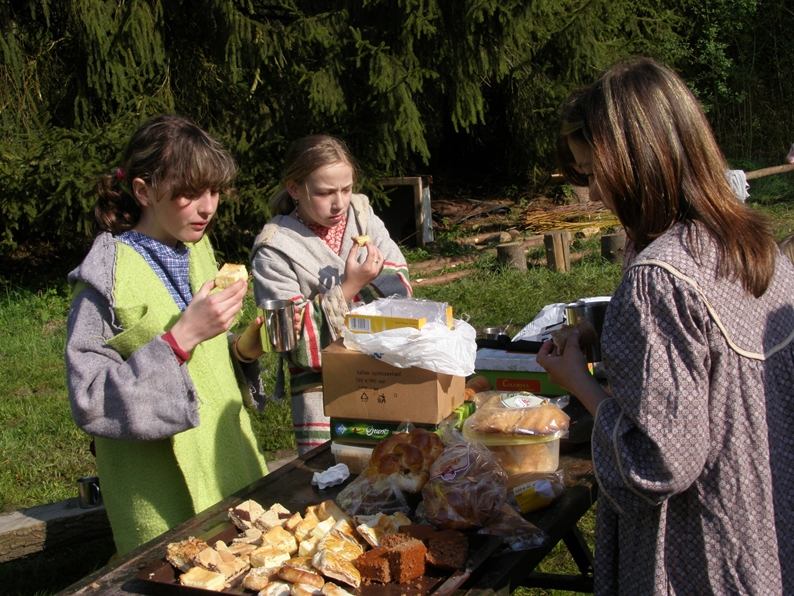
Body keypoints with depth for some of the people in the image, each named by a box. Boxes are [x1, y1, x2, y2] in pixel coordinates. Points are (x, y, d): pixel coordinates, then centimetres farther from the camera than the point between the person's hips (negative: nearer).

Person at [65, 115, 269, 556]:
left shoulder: (198, 253, 7)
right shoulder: (108, 278, -15)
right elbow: (91, 404, -21)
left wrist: (243, 349, -4)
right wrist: (181, 338, -27)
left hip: (232, 467, 7)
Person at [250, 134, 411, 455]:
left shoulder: (362, 215, 3)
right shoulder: (274, 251, -11)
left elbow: (401, 287, 4)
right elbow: (296, 341, -15)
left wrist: (373, 275, -17)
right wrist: (348, 288, -21)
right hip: (322, 387, -4)